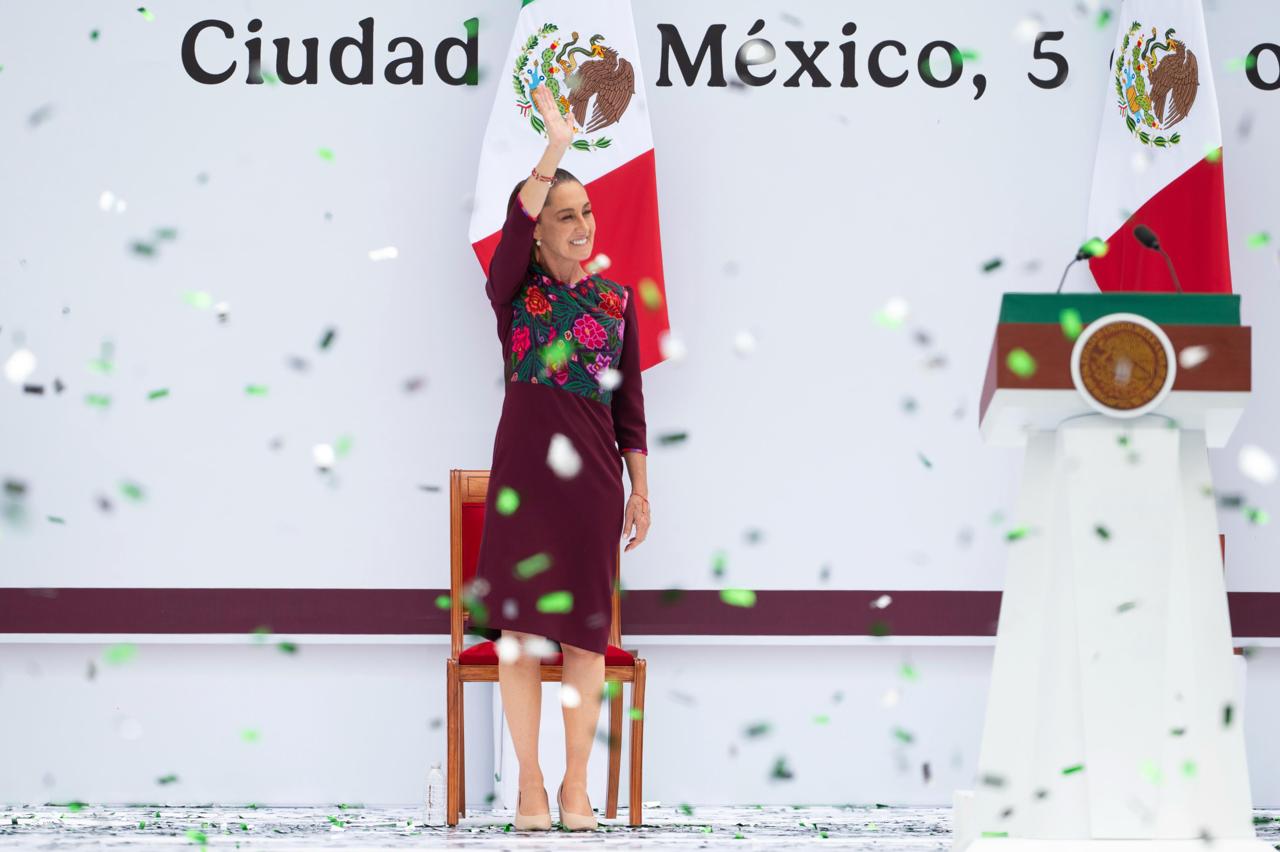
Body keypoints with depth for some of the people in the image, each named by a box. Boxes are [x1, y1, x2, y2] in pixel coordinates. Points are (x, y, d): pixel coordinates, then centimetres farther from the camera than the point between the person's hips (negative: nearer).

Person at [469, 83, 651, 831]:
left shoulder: (618, 301, 9)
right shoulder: (514, 290, 1)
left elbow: (630, 404, 10)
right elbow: (517, 220, -20)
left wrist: (641, 489, 7)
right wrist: (555, 146, -30)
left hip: (594, 478, 2)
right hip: (525, 472, -2)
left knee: (585, 632, 3)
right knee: (521, 628, -1)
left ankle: (577, 782, 13)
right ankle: (529, 782, 9)